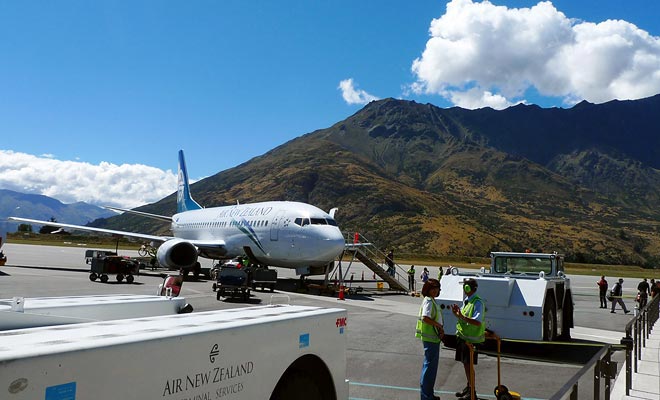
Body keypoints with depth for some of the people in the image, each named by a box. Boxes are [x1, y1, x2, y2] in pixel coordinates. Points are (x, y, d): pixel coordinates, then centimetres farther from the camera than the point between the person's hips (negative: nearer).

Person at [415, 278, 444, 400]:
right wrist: (439, 325, -18)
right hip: (430, 338, -10)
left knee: (429, 365, 17)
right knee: (430, 366, -4)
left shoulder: (432, 301, 14)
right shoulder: (428, 301, -16)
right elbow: (425, 318, -29)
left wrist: (440, 329, -1)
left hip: (433, 337, 10)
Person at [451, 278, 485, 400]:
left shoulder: (477, 303, -19)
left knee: (468, 364, -3)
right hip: (463, 336, 9)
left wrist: (462, 316, -35)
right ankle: (469, 386, 31)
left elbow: (478, 322, -28)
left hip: (471, 338, -9)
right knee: (465, 362, 17)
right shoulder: (466, 301, 10)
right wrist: (456, 313, -2)